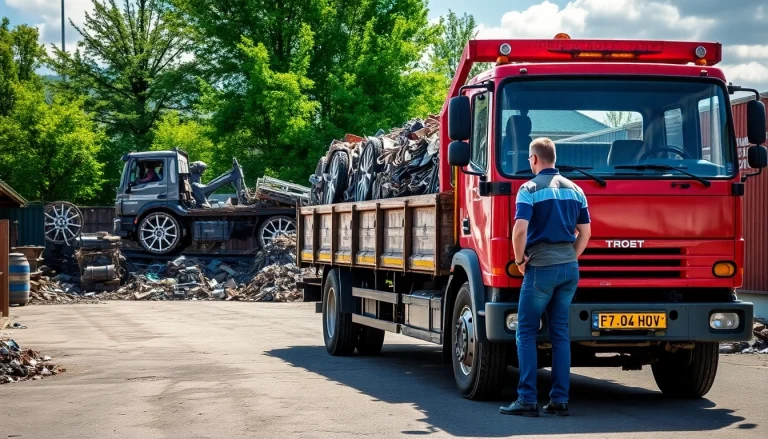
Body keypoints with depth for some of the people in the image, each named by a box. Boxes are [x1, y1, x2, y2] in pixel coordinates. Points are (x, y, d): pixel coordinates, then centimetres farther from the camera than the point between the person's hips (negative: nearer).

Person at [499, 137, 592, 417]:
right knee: (560, 333, 10)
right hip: (570, 268, 6)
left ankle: (527, 400, -5)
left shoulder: (530, 189, -7)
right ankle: (560, 400, 7)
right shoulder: (575, 190, 11)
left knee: (526, 333, 1)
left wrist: (520, 260, -4)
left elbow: (520, 229, -17)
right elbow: (585, 232, 13)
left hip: (541, 268, -5)